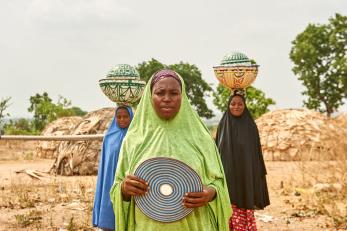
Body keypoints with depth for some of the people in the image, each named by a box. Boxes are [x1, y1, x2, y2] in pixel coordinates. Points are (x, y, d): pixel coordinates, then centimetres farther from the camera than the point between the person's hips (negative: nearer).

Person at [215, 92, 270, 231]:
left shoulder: (251, 126, 2)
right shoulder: (223, 125, 6)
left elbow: (257, 154, 2)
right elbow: (217, 152, 7)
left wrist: (257, 180, -3)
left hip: (246, 178, -1)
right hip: (227, 177, 1)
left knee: (245, 215, -3)